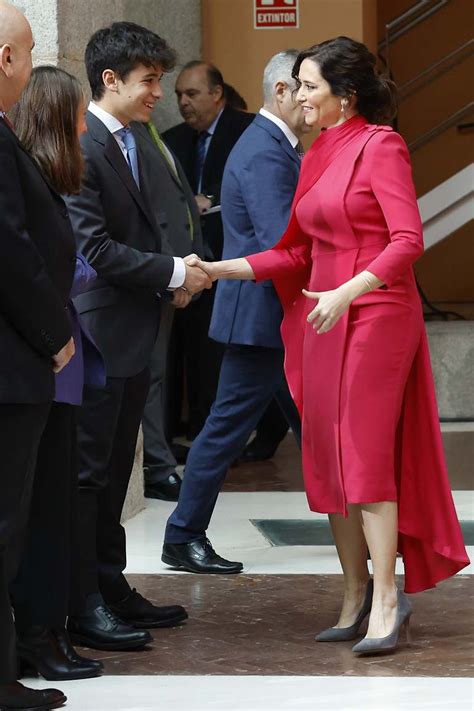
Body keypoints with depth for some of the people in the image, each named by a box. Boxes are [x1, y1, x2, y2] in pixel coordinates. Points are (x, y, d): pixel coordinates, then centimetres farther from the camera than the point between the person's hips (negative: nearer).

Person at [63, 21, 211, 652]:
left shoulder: (128, 143, 14)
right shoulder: (83, 147, -17)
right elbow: (94, 249, -21)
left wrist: (176, 272, 4)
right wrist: (175, 272, -15)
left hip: (132, 336, 10)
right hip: (99, 334, -10)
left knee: (113, 470, 16)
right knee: (87, 470, -2)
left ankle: (110, 588, 26)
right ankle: (81, 605, 3)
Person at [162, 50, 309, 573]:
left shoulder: (276, 146, 14)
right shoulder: (265, 153, -19)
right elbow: (282, 242, -27)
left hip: (281, 317, 11)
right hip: (261, 315, -11)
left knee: (313, 422, 13)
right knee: (228, 427, -1)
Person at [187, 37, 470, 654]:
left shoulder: (379, 146, -9)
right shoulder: (317, 156, 14)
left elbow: (408, 239, -17)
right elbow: (300, 254, 14)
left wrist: (347, 292, -26)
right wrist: (222, 270, 6)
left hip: (374, 315, -8)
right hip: (325, 319, 8)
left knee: (365, 454, -10)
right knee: (328, 458, 7)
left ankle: (386, 598, -6)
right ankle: (355, 597, 15)